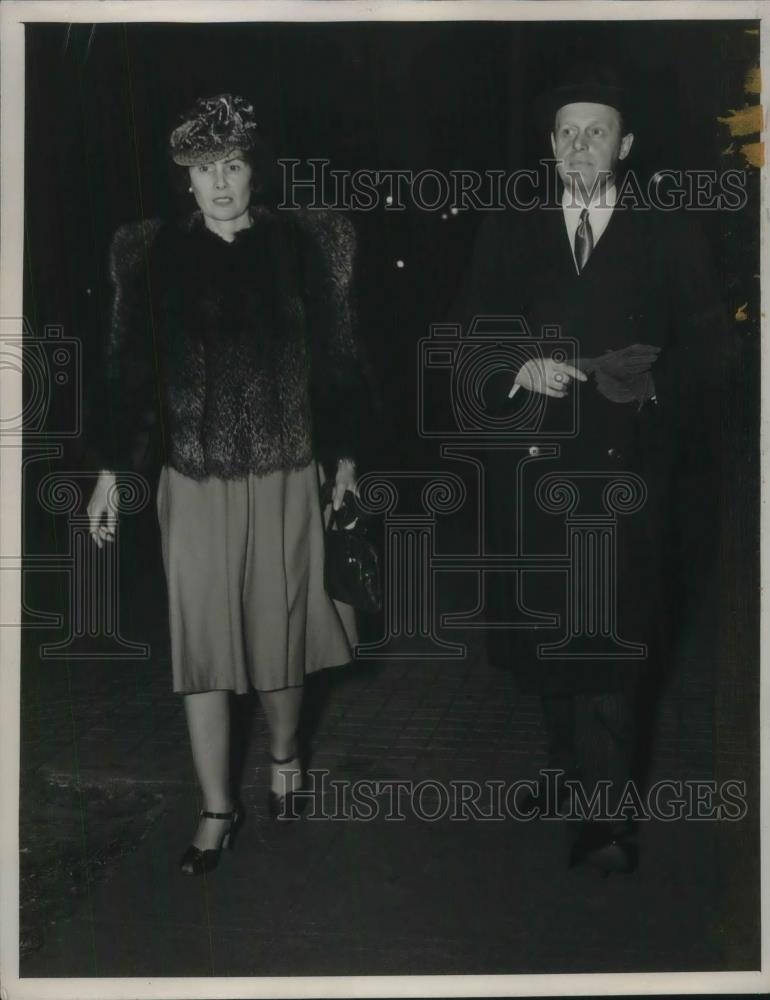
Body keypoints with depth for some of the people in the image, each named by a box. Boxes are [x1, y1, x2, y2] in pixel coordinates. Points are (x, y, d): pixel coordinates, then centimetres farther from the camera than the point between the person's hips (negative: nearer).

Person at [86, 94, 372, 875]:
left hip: (285, 478, 0)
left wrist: (345, 454, 3)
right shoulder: (155, 255, 0)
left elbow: (336, 357, 3)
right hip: (194, 482, 1)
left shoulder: (302, 245, -2)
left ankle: (284, 753, 41)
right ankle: (217, 808, 20)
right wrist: (110, 471, 1)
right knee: (201, 641, 5)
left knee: (279, 628, 13)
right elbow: (127, 366, 3)